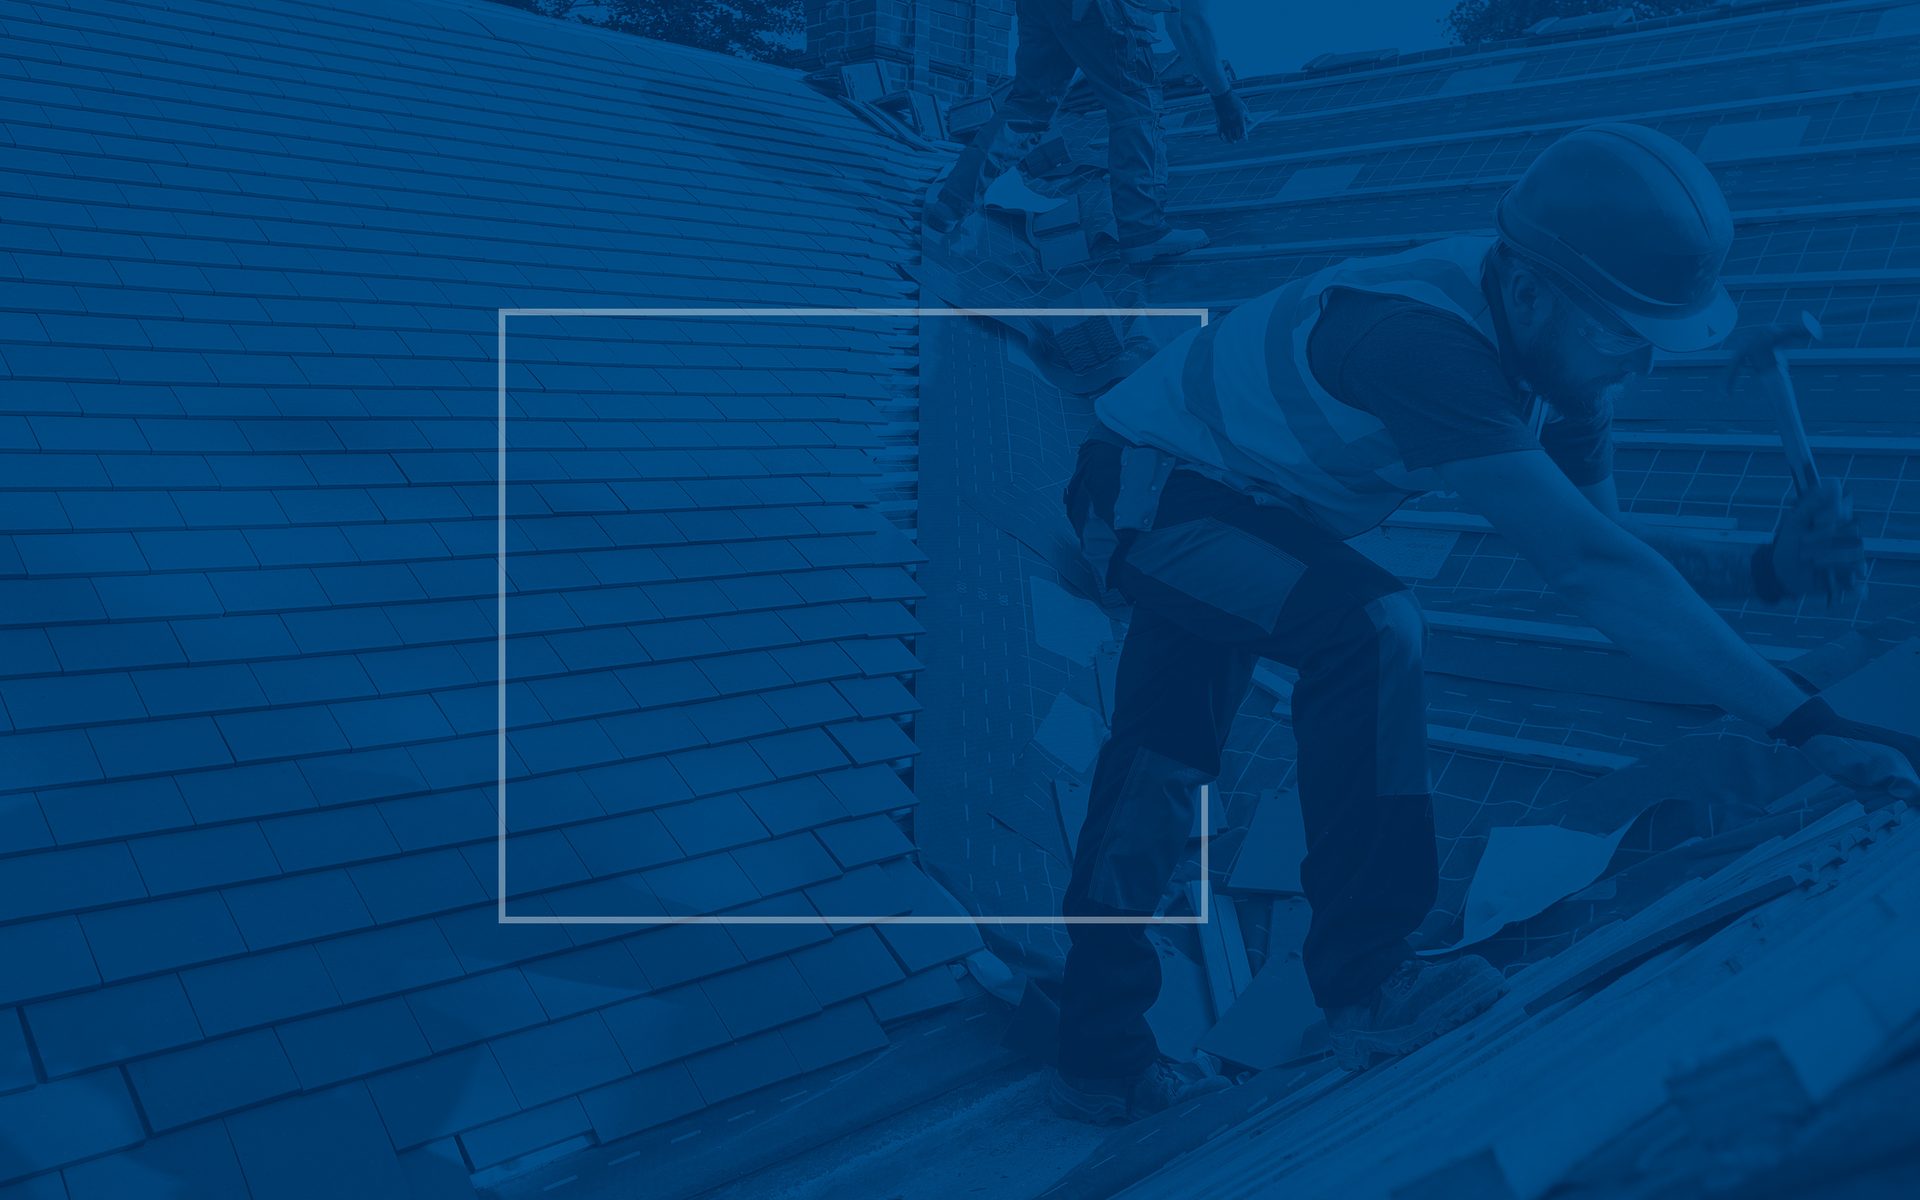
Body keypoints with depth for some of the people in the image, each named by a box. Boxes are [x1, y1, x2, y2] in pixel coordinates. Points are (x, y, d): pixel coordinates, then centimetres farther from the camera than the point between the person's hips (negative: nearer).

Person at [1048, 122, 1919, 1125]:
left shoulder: (1551, 346, -10)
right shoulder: (1422, 338, -38)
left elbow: (1598, 536, -2)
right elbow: (1585, 565, -42)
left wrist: (1766, 569, -18)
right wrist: (1806, 723, -39)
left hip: (1229, 505, 9)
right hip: (1149, 489, -9)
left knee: (1163, 767, 11)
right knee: (1372, 627, -30)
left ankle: (1102, 1056, 24)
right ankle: (1367, 983, -17)